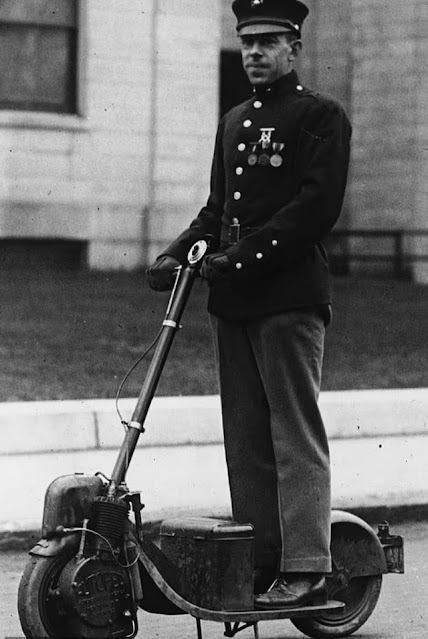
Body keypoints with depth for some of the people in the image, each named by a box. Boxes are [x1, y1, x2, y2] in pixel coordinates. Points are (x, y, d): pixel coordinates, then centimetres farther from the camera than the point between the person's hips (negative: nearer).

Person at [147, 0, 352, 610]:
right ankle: (259, 560, 11)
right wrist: (177, 254, 5)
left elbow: (318, 205, -12)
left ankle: (305, 569, -8)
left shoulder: (321, 116, -1)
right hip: (234, 300, 7)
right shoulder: (234, 121, 21)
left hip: (291, 294, -7)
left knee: (295, 433, -8)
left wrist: (245, 254, -18)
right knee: (245, 438, 7)